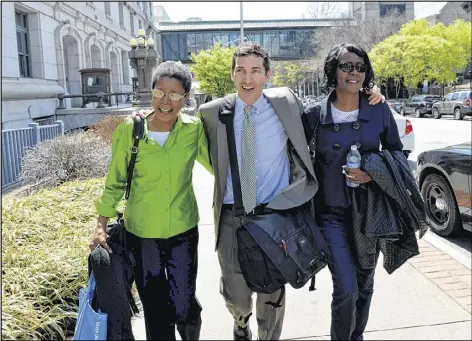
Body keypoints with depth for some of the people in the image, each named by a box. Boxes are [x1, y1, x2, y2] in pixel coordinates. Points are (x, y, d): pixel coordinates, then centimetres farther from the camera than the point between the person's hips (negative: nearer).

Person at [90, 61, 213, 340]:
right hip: (141, 234, 0)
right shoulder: (129, 129, -9)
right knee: (155, 310, 11)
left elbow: (216, 165, 8)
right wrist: (102, 226, -2)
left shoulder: (194, 128, -7)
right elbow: (115, 181, 0)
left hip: (183, 231, 0)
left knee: (184, 307, 4)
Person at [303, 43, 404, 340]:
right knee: (346, 289, -10)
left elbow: (397, 154, 7)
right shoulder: (314, 114, -7)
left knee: (365, 284, 16)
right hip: (331, 212, -2)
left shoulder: (380, 111, -3)